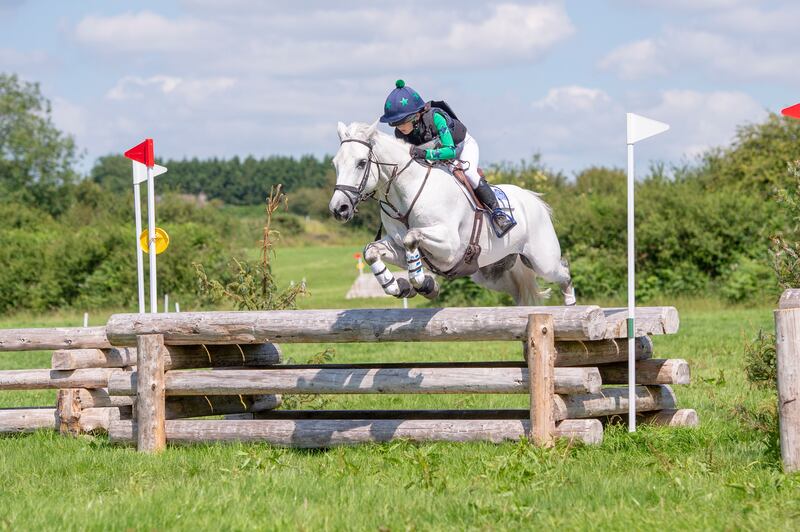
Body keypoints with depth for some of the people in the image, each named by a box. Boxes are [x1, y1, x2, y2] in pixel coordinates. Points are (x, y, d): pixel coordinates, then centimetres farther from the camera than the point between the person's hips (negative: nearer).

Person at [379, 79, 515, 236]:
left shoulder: (435, 117, -41)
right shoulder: (400, 133, -24)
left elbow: (451, 150, -45)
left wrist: (425, 153, -58)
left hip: (463, 145, -6)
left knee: (468, 173, -30)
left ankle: (497, 211, -21)